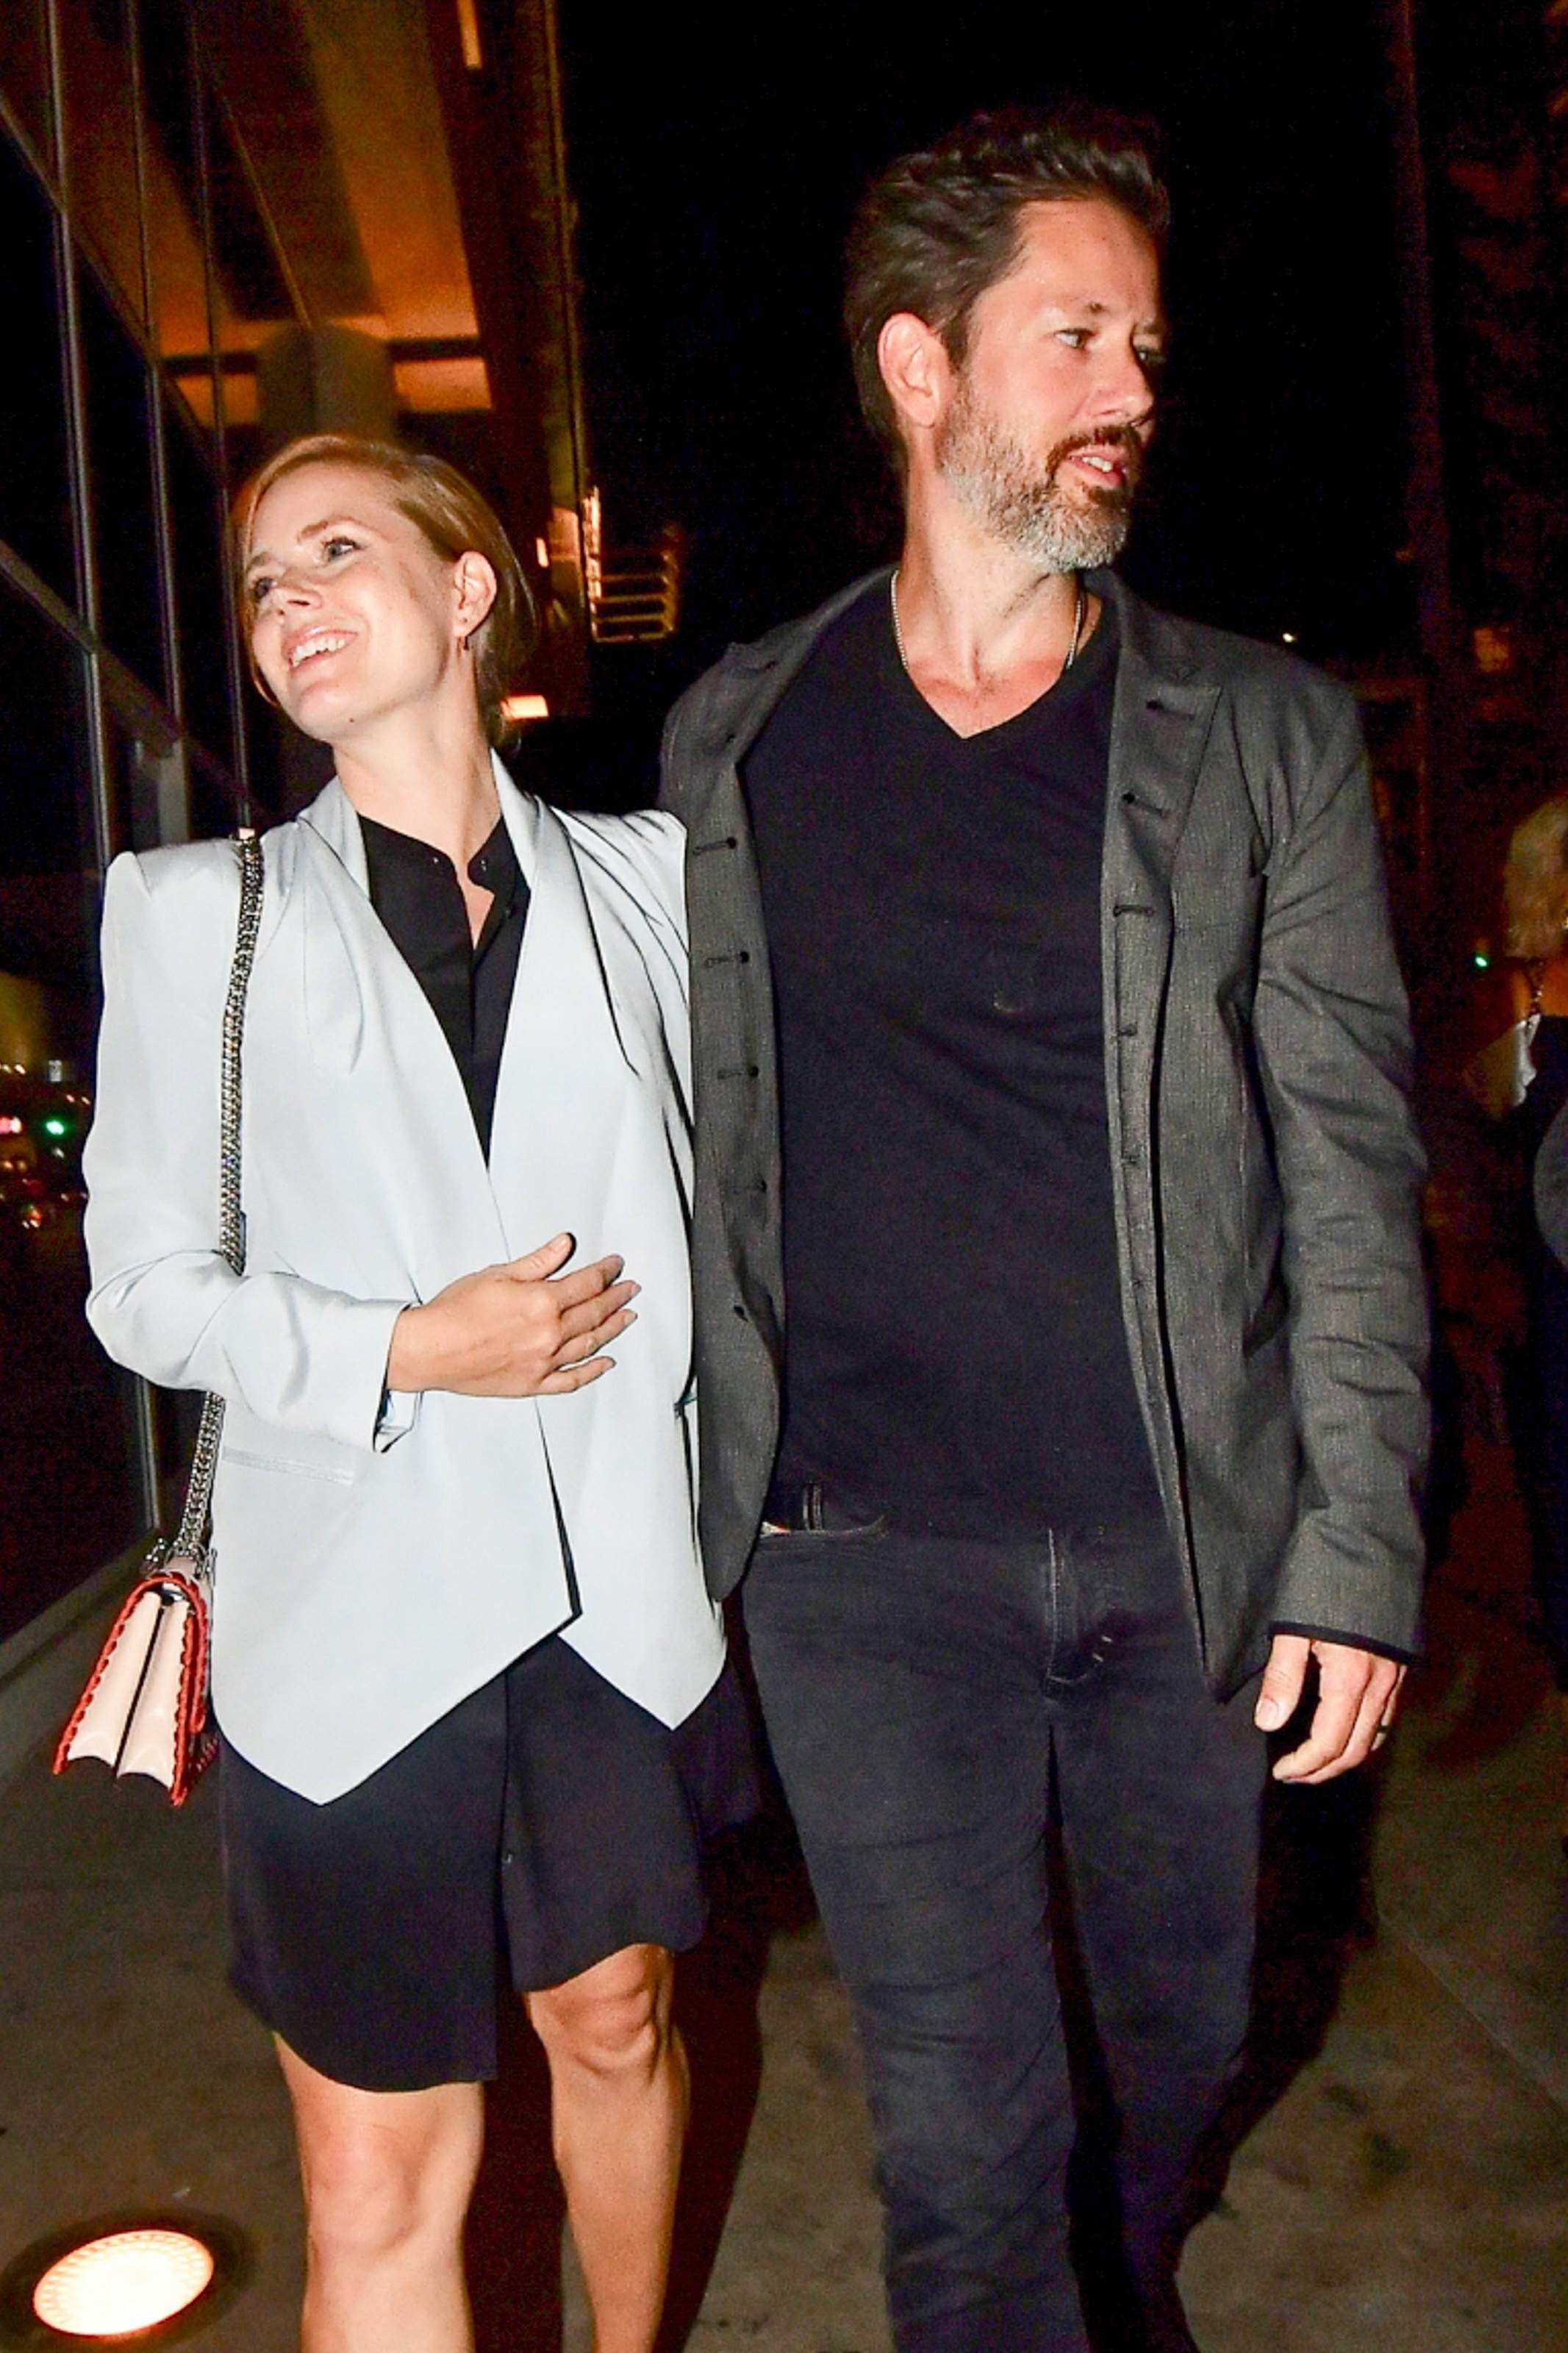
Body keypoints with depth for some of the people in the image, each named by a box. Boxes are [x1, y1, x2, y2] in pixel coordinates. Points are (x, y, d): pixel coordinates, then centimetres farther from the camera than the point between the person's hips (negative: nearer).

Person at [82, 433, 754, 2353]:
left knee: (616, 2021, 21)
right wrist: (399, 1357, -14)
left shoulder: (637, 878, 6)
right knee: (384, 2177, 4)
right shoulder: (195, 910, 1)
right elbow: (145, 1284, 0)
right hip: (354, 1607, -2)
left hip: (618, 1585, 2)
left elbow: (715, 1173, 13)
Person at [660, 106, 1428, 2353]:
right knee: (961, 2126, 4)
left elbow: (1348, 1164, -1)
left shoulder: (1268, 736, 2)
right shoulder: (732, 736, 4)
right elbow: (702, 1158, 8)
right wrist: (676, 1507, 7)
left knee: (1183, 2026, 22)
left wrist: (1359, 1550, -7)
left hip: (1194, 1537, 2)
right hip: (867, 1561, -1)